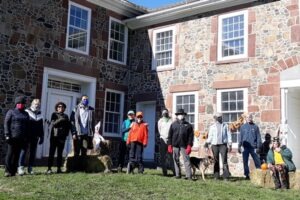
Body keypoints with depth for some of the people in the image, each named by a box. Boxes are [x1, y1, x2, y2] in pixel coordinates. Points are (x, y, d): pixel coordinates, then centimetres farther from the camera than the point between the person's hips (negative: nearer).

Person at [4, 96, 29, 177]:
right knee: (10, 154, -3)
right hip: (12, 137, -4)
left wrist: (26, 137, 10)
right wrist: (7, 135, -10)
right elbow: (6, 124, -2)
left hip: (21, 138, 4)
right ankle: (7, 171, 3)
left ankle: (13, 171, 11)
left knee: (17, 154, 6)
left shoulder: (26, 114, 17)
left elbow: (27, 127, 18)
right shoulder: (11, 112, 4)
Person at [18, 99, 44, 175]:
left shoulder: (40, 114, 14)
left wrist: (41, 137, 14)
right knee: (24, 151, -5)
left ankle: (30, 168, 13)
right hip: (27, 136, -4)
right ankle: (21, 167, -3)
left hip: (35, 137, 5)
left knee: (33, 152, 6)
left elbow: (41, 127, 18)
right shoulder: (27, 112, 1)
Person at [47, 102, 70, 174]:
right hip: (54, 136, -3)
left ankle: (59, 168, 8)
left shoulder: (65, 116, 14)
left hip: (62, 136, 3)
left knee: (60, 153, 4)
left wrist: (66, 133, 2)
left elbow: (68, 126, 15)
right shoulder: (54, 114, 5)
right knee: (52, 152, -3)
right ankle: (49, 168, -1)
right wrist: (60, 120, -19)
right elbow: (53, 124, -7)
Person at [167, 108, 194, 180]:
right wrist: (169, 145, 1)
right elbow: (170, 135, 8)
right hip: (175, 145, 2)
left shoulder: (188, 125, 6)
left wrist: (189, 146, -6)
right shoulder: (173, 124, 9)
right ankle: (177, 174, 17)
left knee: (186, 160, -6)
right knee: (176, 160, 7)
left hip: (184, 145, -2)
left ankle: (188, 175, -6)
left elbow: (190, 136, 2)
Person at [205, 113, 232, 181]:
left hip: (223, 145, -1)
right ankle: (216, 176, 11)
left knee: (224, 161, -8)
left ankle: (226, 176, -9)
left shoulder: (225, 126, 10)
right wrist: (207, 145, 4)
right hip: (215, 145, 1)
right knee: (216, 161, 5)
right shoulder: (212, 127, 12)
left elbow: (229, 135, 8)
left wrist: (230, 145, 0)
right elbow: (210, 136, 12)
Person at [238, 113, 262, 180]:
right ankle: (247, 175, 14)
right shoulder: (243, 127, 7)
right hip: (245, 147, 2)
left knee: (257, 161, 1)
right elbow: (240, 137, 9)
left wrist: (258, 147, -2)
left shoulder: (255, 127, 3)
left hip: (253, 147, -2)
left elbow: (258, 137, 4)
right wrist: (239, 146, 4)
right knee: (245, 162, 6)